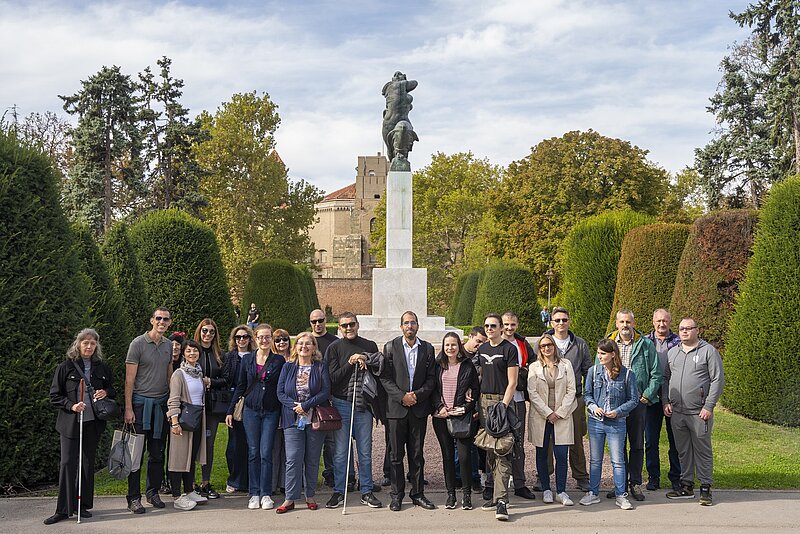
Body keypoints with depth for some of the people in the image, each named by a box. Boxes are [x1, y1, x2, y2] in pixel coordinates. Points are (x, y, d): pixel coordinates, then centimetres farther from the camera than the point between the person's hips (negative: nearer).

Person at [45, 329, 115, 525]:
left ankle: (83, 505, 20)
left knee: (88, 463, 9)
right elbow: (54, 396, -1)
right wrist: (71, 405, -16)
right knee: (67, 463, -7)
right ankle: (64, 509, -1)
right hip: (70, 423, -3)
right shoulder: (65, 367, -2)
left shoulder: (102, 368, 8)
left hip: (93, 422, 3)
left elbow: (112, 389, 19)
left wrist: (105, 392, -4)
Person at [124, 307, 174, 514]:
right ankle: (134, 498, 5)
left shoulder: (169, 345, 11)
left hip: (161, 403, 5)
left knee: (157, 452, 9)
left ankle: (153, 492, 21)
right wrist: (128, 409, -11)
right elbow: (129, 379, -7)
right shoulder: (138, 343, -5)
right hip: (141, 402, -5)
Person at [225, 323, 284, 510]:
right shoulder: (247, 359, 6)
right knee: (253, 452, 4)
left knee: (266, 453, -3)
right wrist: (230, 410, 6)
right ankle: (254, 494, 12)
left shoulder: (279, 360, 2)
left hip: (271, 412, -1)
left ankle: (266, 494, 6)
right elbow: (240, 387, 10)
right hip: (251, 410, 1)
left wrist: (284, 413, -2)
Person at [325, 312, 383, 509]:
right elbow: (332, 378, -4)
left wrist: (367, 365, -9)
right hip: (341, 404, -1)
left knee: (365, 452, 6)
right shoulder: (334, 348, 2)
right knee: (340, 452, 4)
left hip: (364, 405, 1)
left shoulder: (370, 346, 8)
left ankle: (367, 492, 15)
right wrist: (350, 363, -14)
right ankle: (338, 491, 14)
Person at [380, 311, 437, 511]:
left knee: (417, 454, 8)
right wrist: (402, 396, -12)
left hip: (419, 408, 1)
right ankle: (397, 495, 13)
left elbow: (431, 378, 5)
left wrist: (417, 395, -9)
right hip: (396, 408, -1)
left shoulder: (428, 349, 7)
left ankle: (417, 493, 17)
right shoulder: (391, 347, 2)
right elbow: (385, 378, -2)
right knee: (396, 454, 4)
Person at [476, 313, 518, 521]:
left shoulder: (509, 349, -4)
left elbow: (512, 382, -8)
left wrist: (503, 405, -17)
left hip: (502, 402, -6)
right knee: (489, 450, 9)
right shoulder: (481, 349, 14)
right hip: (484, 401, 6)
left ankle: (501, 501, -13)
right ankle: (496, 494, 18)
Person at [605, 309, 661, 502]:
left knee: (637, 444, 5)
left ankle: (635, 484, 14)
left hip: (638, 401, -1)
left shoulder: (645, 344, 3)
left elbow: (656, 373, 4)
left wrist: (647, 395, -4)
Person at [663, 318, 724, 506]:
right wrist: (666, 401, 7)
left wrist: (709, 406, -12)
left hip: (699, 413, -5)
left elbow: (718, 380, -6)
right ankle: (686, 486, 21)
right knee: (683, 451, 12)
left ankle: (705, 488, 11)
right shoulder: (672, 352, 12)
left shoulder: (709, 351, -3)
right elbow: (665, 378, 19)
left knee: (703, 451, 2)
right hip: (676, 412, 5)